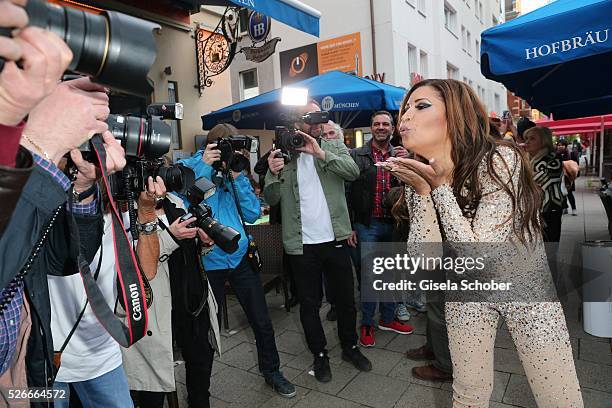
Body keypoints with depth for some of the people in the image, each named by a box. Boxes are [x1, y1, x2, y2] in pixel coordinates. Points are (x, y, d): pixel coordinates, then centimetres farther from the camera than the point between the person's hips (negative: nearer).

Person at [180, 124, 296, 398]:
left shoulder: (235, 171, 6)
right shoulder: (188, 167, -4)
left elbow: (252, 215, -1)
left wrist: (238, 177, -10)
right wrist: (203, 166, -20)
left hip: (241, 258, 3)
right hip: (208, 262, -3)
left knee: (262, 322, 11)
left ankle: (271, 371, 37)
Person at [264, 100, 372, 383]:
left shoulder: (334, 147, 4)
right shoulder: (283, 154, 1)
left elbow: (353, 171, -15)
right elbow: (271, 199, -2)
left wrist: (320, 153, -25)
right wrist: (273, 173, -20)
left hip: (335, 240, 1)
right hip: (302, 244, -1)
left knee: (346, 299, 16)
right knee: (309, 304, 12)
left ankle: (350, 347, 39)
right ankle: (320, 355, 33)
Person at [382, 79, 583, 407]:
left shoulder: (499, 160, -25)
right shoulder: (418, 176, -11)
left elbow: (479, 254, -27)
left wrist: (440, 185, -31)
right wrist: (422, 191, -26)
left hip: (526, 285, -2)